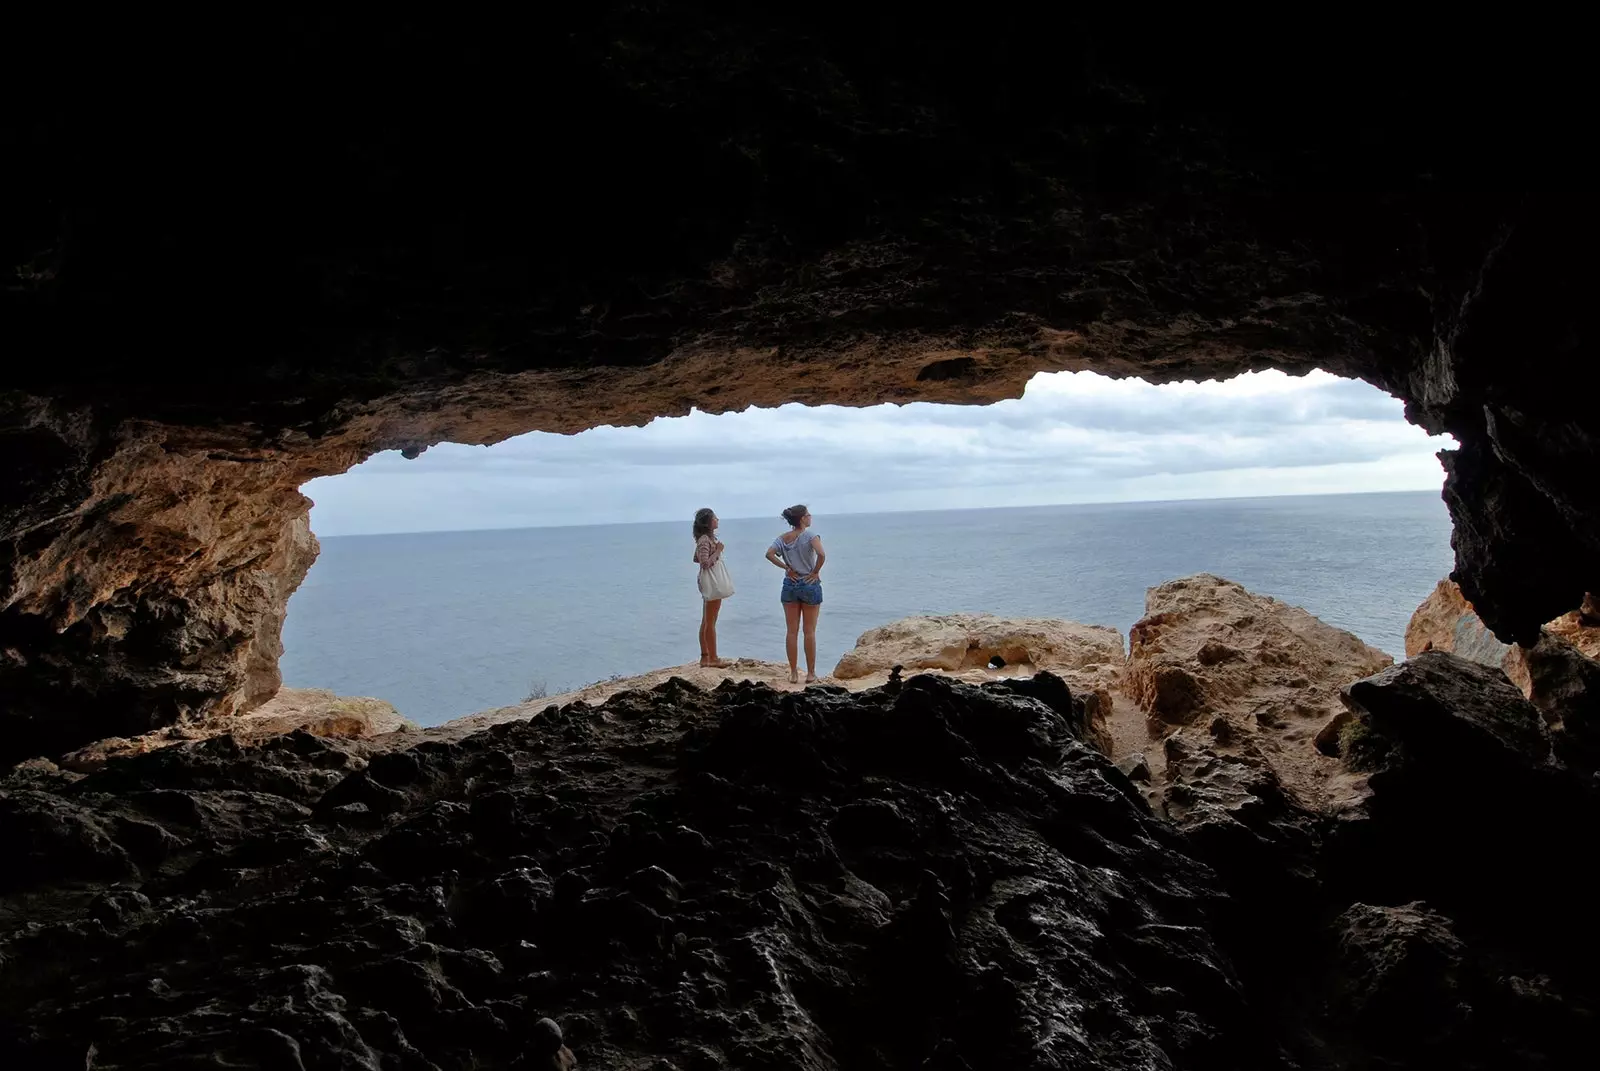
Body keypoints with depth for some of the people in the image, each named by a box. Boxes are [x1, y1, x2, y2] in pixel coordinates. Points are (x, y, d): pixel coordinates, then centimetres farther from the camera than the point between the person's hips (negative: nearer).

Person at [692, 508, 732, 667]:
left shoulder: (706, 538, 11)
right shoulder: (705, 540, -18)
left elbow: (696, 559, 20)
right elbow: (705, 563, -24)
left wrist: (715, 551, 15)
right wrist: (718, 551, -17)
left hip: (712, 583, 10)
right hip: (712, 583, -10)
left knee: (706, 622, 12)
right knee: (710, 623, -4)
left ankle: (705, 657, 17)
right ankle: (713, 658, 2)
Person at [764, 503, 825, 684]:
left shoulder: (782, 538, 2)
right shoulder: (810, 535, -12)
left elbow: (769, 554, -11)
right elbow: (821, 554, -27)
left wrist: (786, 568, -4)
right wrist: (816, 572, -12)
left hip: (790, 585, 4)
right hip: (810, 585, -4)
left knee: (792, 632, 8)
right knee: (809, 632, 6)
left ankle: (793, 673, 11)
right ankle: (811, 673, 11)